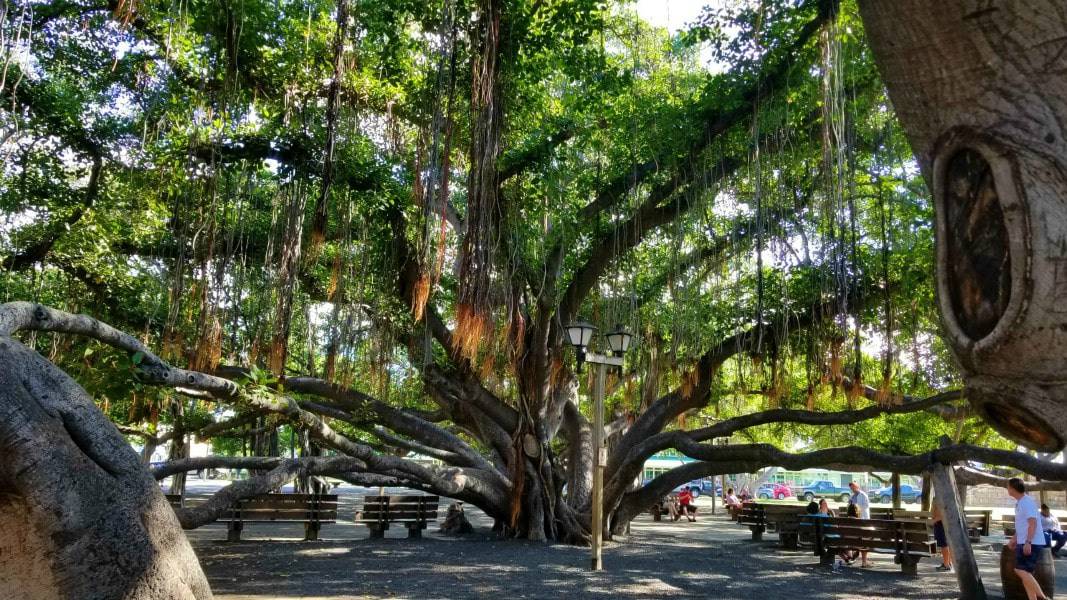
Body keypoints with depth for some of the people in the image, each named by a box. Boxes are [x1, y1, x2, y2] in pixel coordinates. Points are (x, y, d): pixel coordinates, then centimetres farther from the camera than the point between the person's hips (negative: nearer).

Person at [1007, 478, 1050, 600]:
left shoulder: (1027, 501, -14)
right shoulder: (1019, 503, 16)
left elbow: (1033, 523, -21)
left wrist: (1028, 542, -26)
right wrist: (1013, 539, 25)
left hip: (1032, 544, -10)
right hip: (1024, 543, 10)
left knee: (1021, 571, -15)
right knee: (1024, 573, 7)